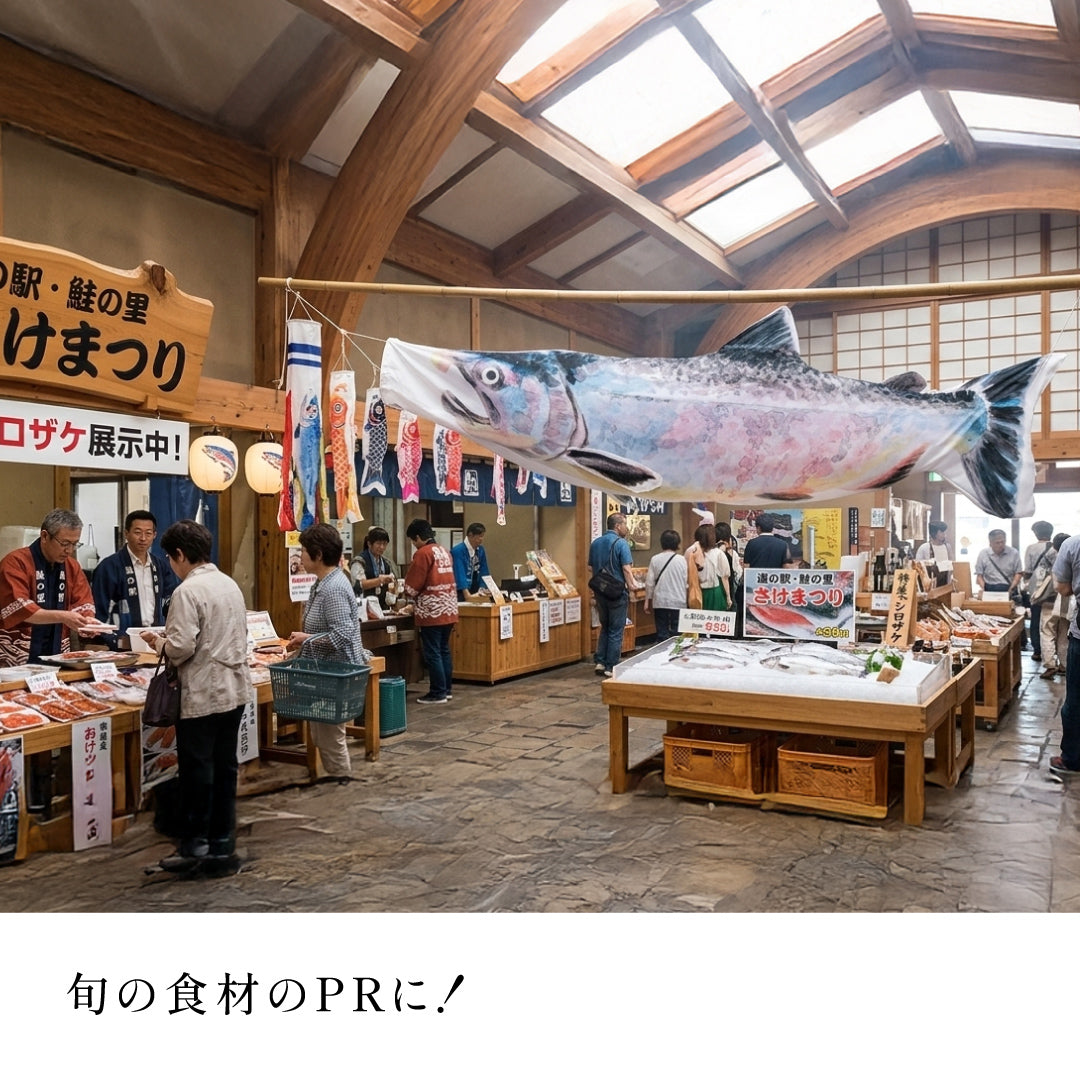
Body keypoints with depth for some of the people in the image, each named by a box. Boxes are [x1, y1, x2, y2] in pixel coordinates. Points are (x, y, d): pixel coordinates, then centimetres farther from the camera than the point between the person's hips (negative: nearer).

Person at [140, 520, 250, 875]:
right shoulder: (230, 584, 10)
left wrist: (159, 643, 1)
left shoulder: (188, 591, -15)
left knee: (197, 771, 5)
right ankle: (223, 848, 18)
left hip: (202, 695, -8)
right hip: (234, 689, 8)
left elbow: (182, 647, -21)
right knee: (225, 769, 12)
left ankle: (195, 846, 16)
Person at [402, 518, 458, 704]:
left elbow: (413, 585, -10)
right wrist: (417, 604, 25)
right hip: (448, 609, 8)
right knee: (444, 650, 15)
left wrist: (413, 599, 13)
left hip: (432, 612, -8)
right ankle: (447, 689, 20)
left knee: (432, 653, -2)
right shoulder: (445, 552, 14)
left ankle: (437, 693, 1)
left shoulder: (423, 553, -11)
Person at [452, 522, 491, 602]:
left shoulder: (480, 550, 4)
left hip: (474, 592, 6)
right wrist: (467, 595, -37)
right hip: (460, 593, -6)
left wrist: (482, 589, -9)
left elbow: (484, 572, 7)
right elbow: (460, 574, -27)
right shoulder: (458, 551, -18)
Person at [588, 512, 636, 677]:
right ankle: (611, 667, 6)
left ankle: (600, 662, 15)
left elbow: (590, 569, 12)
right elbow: (626, 569, -19)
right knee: (616, 631, 2)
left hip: (600, 592, 6)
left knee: (605, 627, 19)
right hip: (617, 592, -6)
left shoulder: (595, 543, 8)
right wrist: (631, 586, -12)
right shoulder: (621, 543, -12)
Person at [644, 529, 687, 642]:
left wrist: (648, 600, 10)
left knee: (662, 633, 7)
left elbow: (650, 582, -1)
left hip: (660, 602, 1)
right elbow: (686, 582, -1)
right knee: (677, 634, 5)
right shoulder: (681, 560, -6)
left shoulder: (655, 559, -4)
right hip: (678, 602, -1)